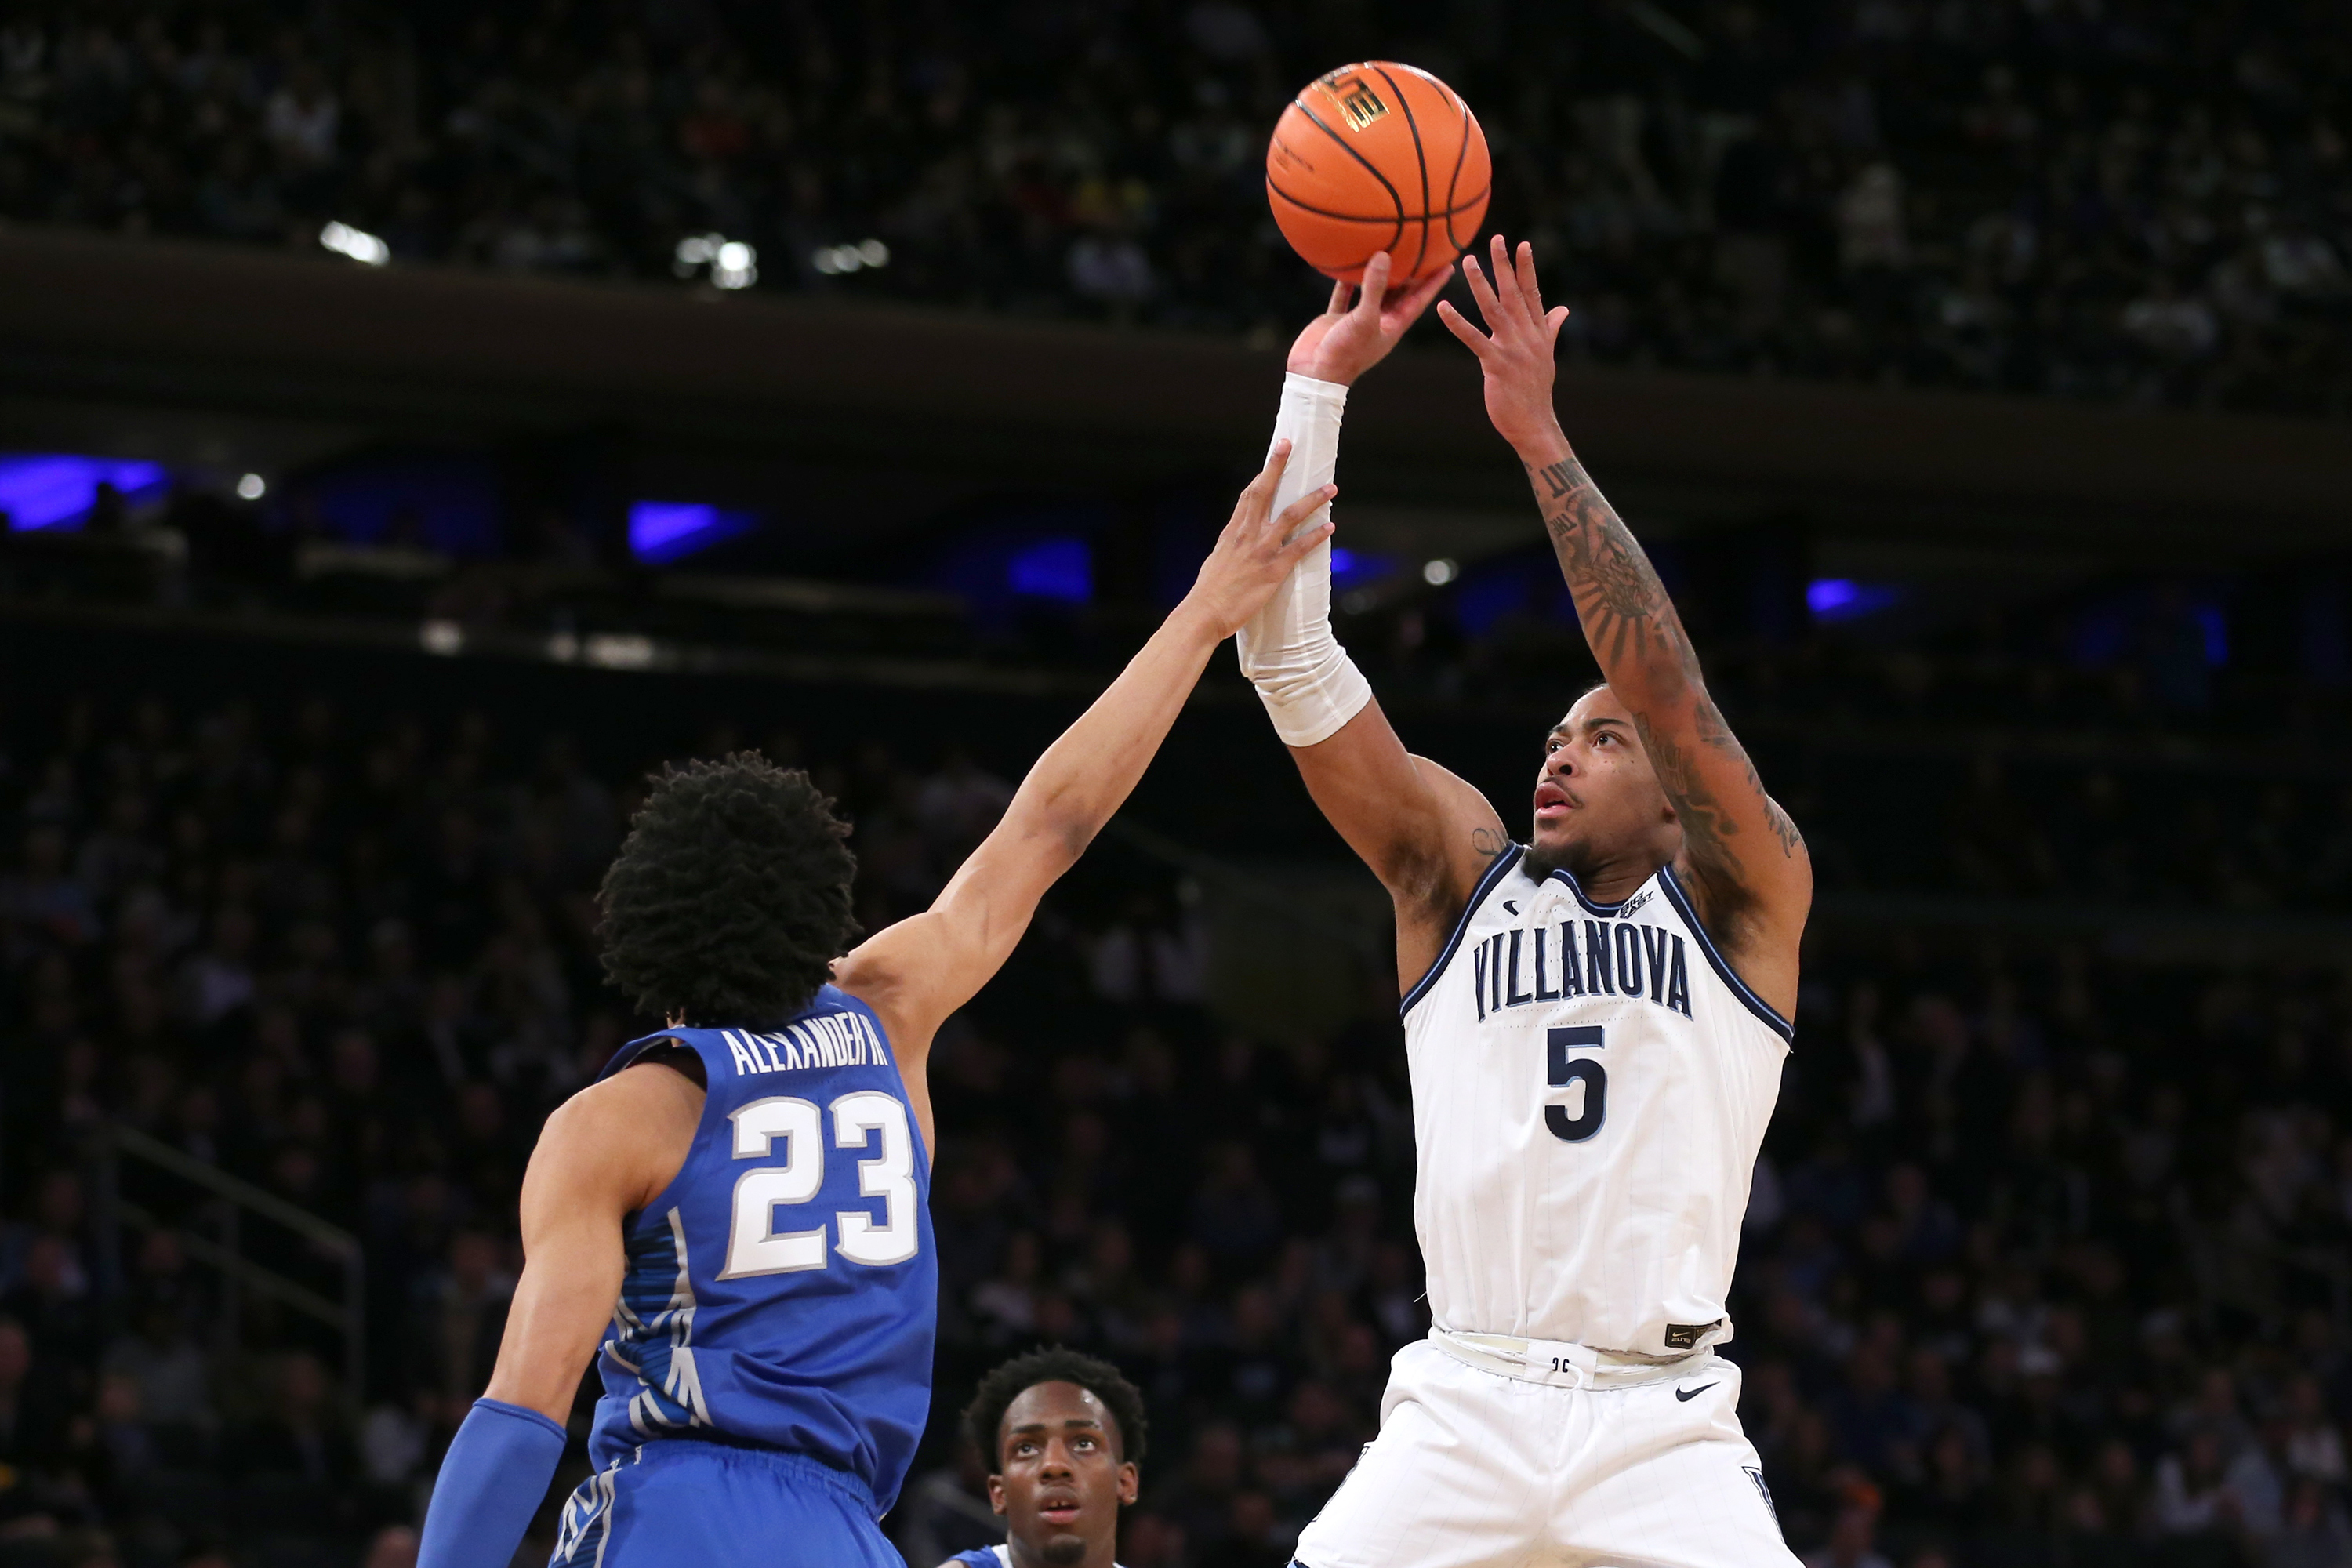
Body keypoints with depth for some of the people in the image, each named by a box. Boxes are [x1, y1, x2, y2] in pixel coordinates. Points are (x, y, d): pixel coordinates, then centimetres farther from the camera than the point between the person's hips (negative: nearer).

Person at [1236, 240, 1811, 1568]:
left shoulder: (1744, 900, 7)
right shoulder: (1464, 879, 14)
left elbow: (1667, 683, -9)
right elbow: (1297, 668, 6)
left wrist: (1541, 437, -13)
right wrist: (1319, 384, -2)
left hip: (1664, 1424, -2)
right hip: (1464, 1409, 2)